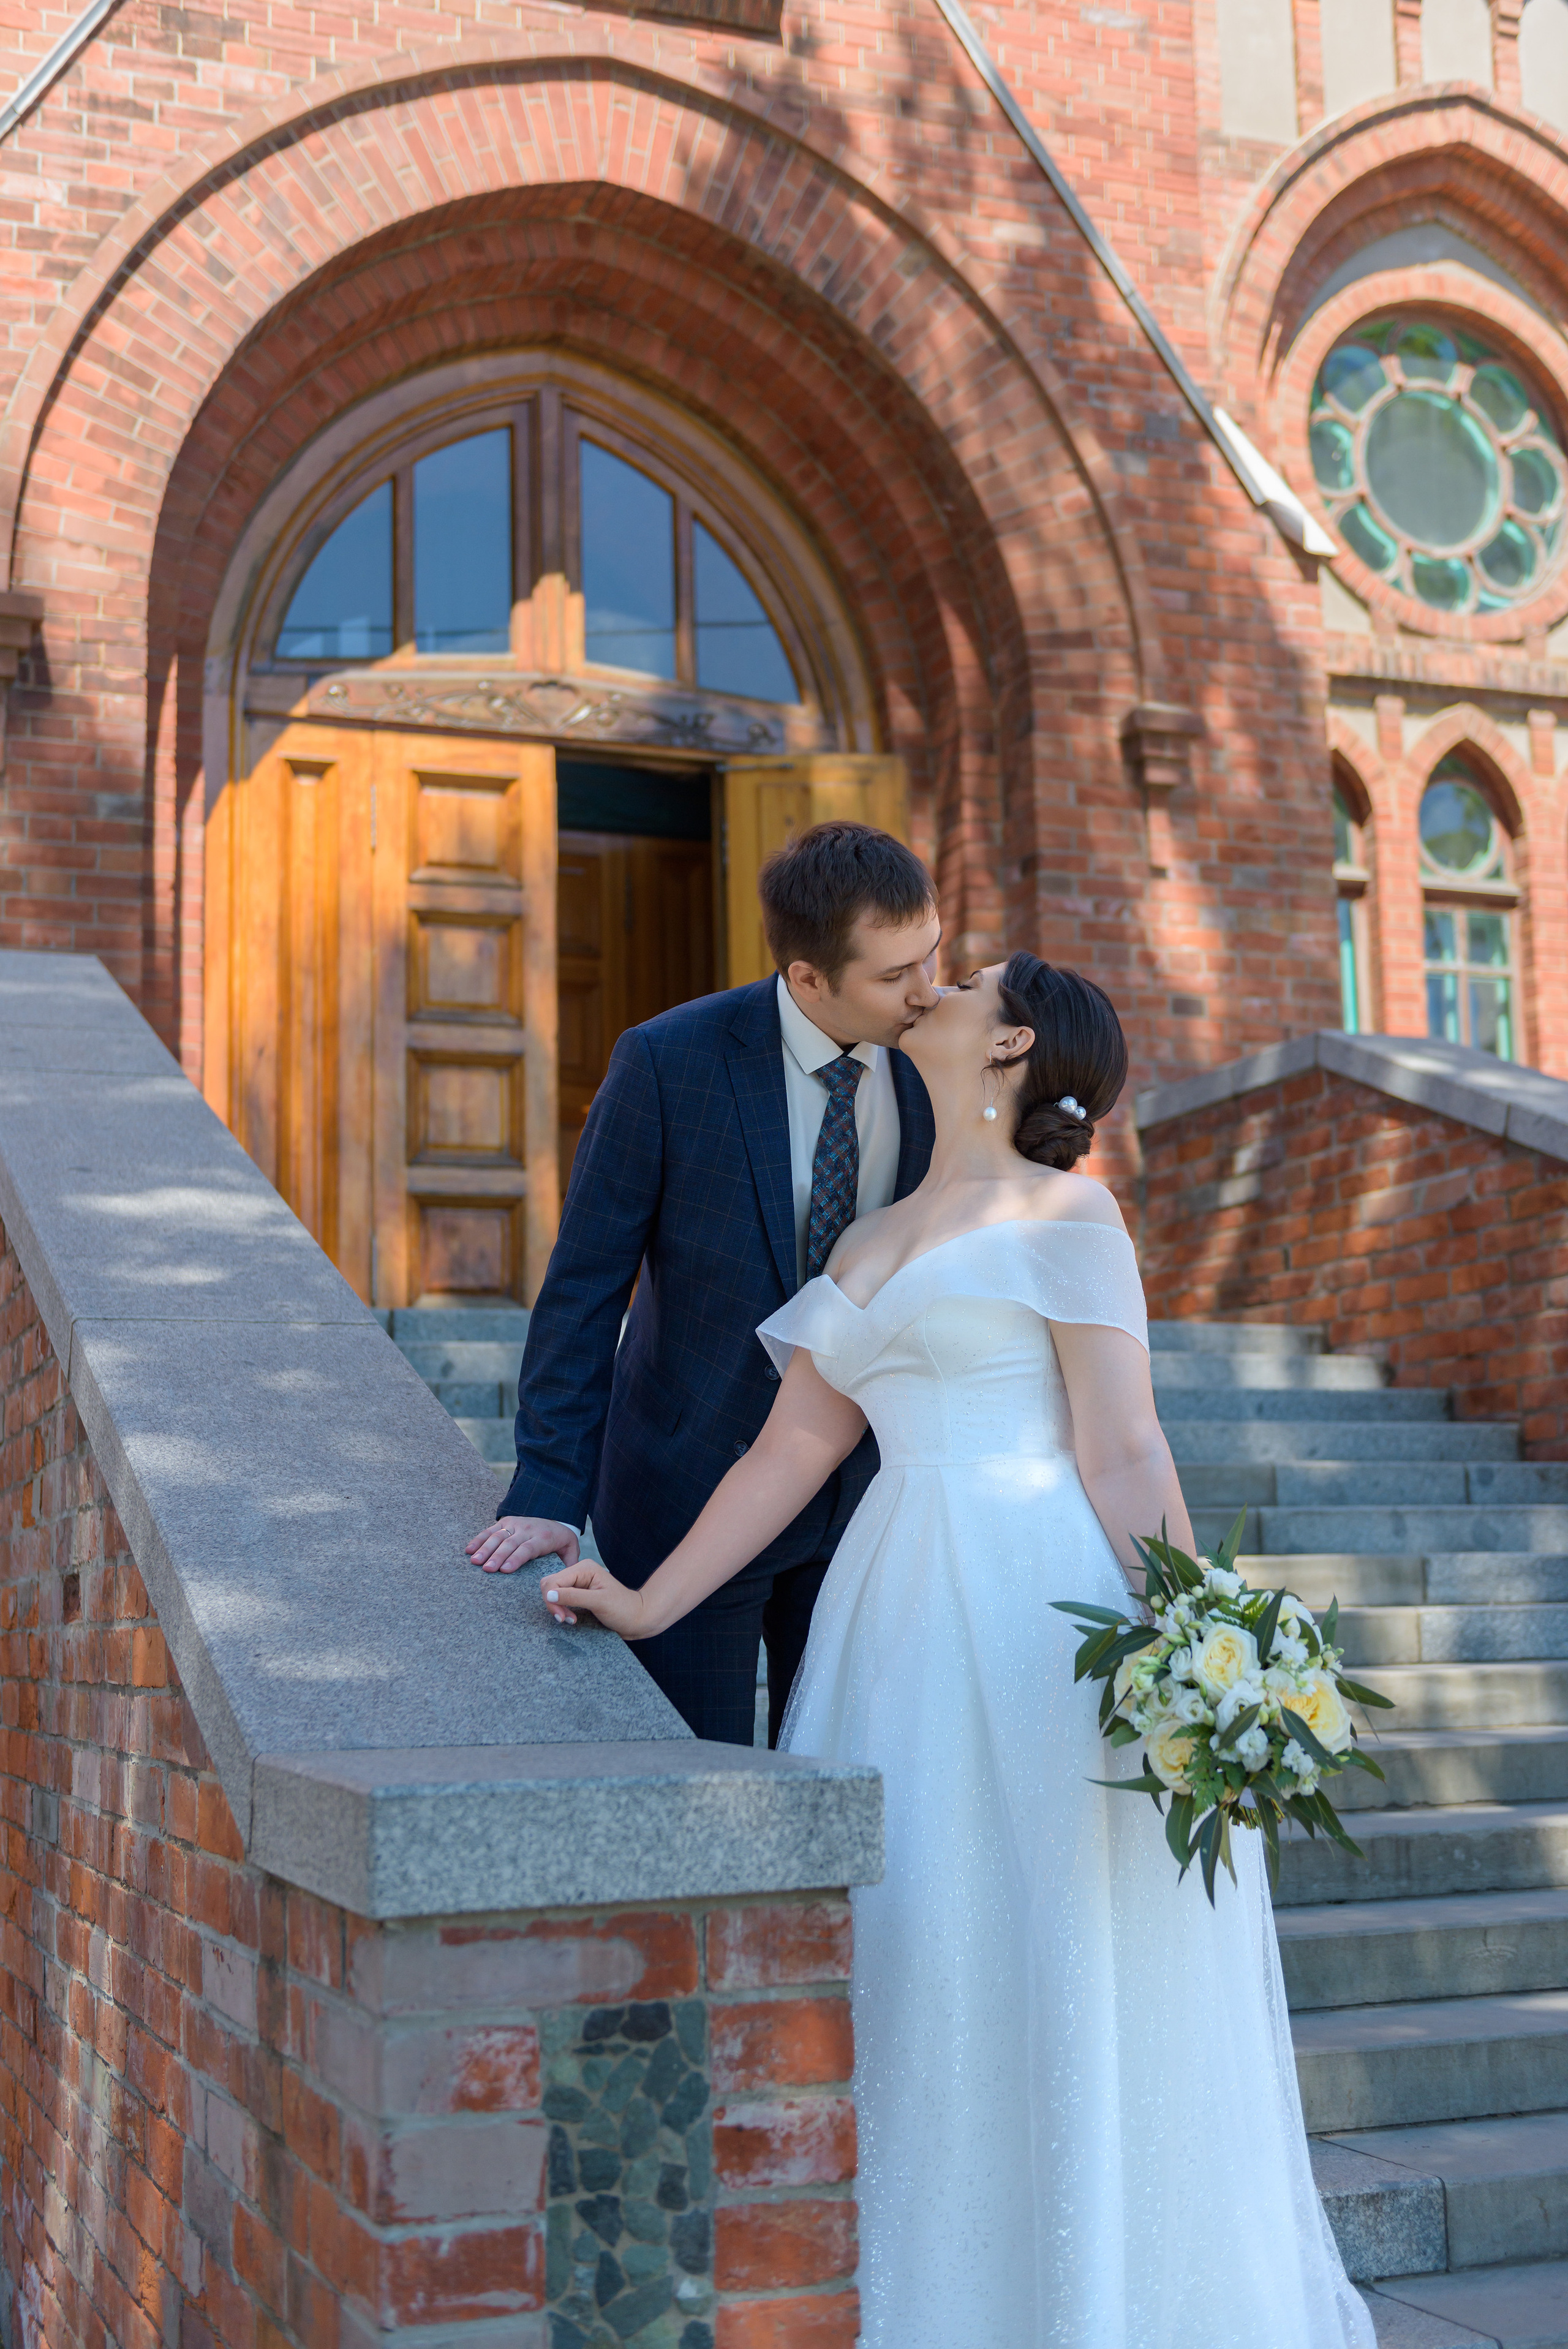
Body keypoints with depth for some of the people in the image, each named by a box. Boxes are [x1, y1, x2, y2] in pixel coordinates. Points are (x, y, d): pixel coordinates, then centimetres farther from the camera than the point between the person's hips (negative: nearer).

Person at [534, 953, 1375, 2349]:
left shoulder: (1065, 1215, -2)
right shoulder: (868, 1245, 18)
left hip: (1044, 1607, -6)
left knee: (1069, 1975, 0)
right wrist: (649, 1606, 10)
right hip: (904, 1622, 7)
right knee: (914, 1961, 8)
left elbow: (1123, 1451, -9)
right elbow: (791, 1452, 16)